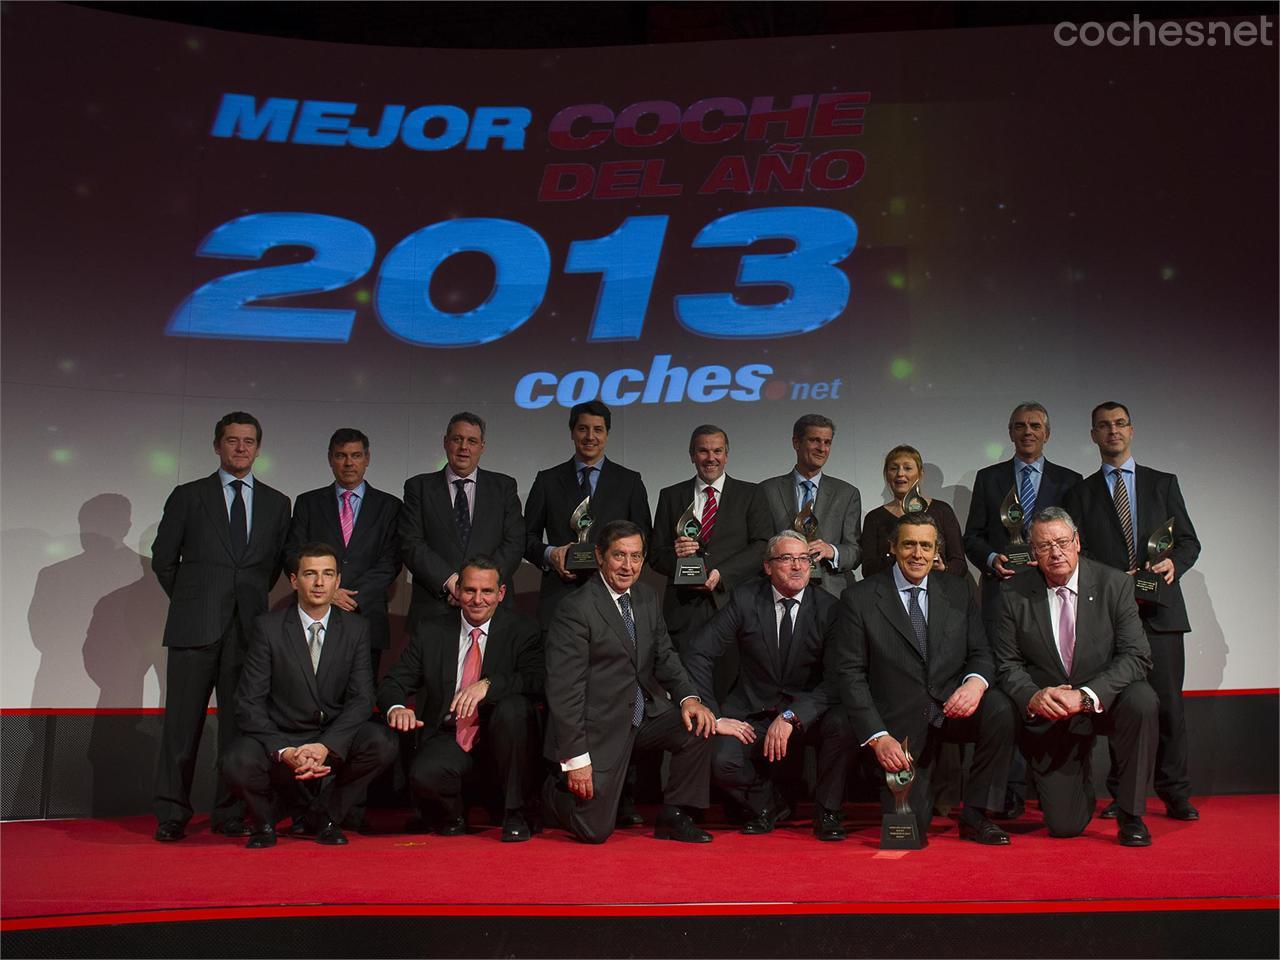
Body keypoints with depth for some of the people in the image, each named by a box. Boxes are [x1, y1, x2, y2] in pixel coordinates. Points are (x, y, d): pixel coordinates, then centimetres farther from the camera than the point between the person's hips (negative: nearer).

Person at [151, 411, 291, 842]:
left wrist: (252, 601, 12)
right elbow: (163, 559, 10)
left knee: (239, 722, 3)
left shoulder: (276, 503, 14)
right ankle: (171, 815, 6)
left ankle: (230, 814, 11)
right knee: (182, 721, -2)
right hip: (195, 627, -1)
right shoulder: (188, 496, 9)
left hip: (249, 627, 2)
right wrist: (191, 601, 10)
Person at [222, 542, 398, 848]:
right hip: (280, 738, -1)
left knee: (381, 743, -28)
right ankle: (265, 819, 6)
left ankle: (323, 817, -1)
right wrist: (284, 752, -25)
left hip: (335, 739, 2)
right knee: (239, 764, -32)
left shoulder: (356, 628, 1)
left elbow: (361, 698, -5)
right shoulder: (268, 627, -4)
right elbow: (250, 704, -9)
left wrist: (327, 745, -23)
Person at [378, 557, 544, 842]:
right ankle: (453, 819, 7)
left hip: (499, 743, -1)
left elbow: (540, 680, -16)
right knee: (423, 776, -32)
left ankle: (516, 814, -14)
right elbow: (393, 682, 4)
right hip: (449, 740, 1)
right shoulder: (430, 632, 7)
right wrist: (396, 708, -21)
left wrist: (489, 684, -32)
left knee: (513, 707, -33)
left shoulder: (523, 630, 0)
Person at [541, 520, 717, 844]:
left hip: (647, 714, 6)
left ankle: (674, 816, 0)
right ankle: (554, 791, 26)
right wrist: (576, 758, -19)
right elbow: (564, 688, -18)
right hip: (600, 727, -6)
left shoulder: (646, 598, 7)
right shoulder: (575, 609, -16)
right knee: (595, 830, -6)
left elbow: (665, 656, 11)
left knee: (700, 726, -19)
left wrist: (689, 698, -10)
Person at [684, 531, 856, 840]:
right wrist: (713, 716, -15)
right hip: (753, 712, 0)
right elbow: (698, 655, -7)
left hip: (808, 713, 0)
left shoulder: (828, 607, -6)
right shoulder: (745, 599, -6)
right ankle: (768, 804, 9)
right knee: (721, 760, -27)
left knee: (844, 722, -31)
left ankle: (826, 811, -3)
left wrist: (791, 716, -26)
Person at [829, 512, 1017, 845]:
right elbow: (849, 674, -7)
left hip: (952, 709, 3)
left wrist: (976, 682, -19)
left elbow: (980, 653, 7)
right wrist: (877, 737, -15)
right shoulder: (859, 599, -4)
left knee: (1000, 709, -30)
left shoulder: (957, 592, 8)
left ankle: (975, 816, -10)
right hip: (901, 725, -3)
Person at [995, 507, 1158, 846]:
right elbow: (1008, 665, -2)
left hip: (1104, 701, 0)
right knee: (1064, 826, -7)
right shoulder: (1014, 594, -6)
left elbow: (1137, 656, -15)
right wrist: (1033, 697, -24)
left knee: (1142, 700, -35)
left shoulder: (1113, 584, -8)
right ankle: (1081, 779, 33)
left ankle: (1131, 814, -13)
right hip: (1049, 716, 0)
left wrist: (1085, 696, -28)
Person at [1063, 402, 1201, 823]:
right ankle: (1122, 794, 6)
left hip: (1160, 611, 1)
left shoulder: (1163, 483, 15)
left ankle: (1175, 794, 7)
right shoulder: (1081, 492, 12)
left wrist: (1174, 563, -10)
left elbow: (1189, 541, 12)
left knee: (1168, 704, -2)